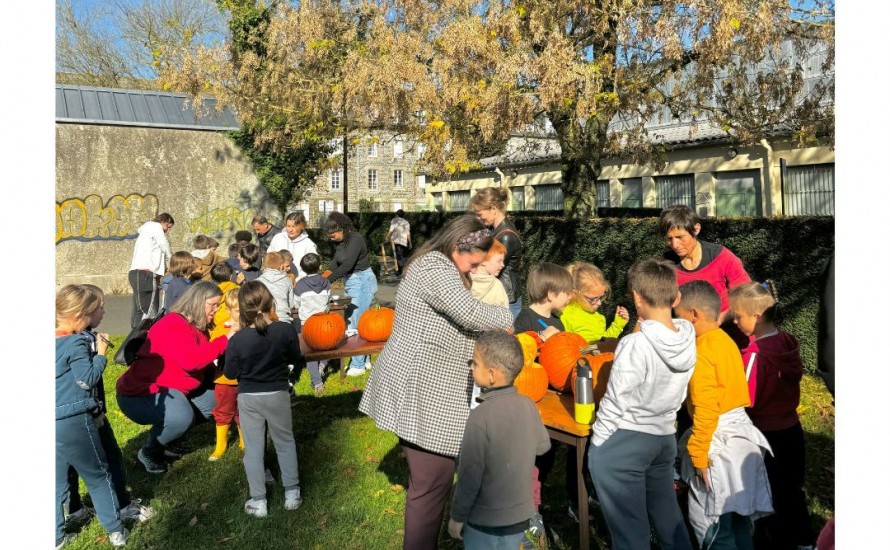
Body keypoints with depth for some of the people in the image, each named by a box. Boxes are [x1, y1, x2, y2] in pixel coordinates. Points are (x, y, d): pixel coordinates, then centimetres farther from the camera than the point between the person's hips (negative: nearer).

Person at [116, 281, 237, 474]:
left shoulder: (198, 326, 6)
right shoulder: (172, 326, -24)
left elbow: (205, 363, 6)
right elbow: (191, 360, -38)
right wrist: (225, 340, -32)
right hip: (140, 394, -10)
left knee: (213, 399, 12)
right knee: (181, 417, -34)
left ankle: (160, 442, 20)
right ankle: (149, 452, -1)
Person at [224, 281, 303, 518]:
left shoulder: (237, 340, -17)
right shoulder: (285, 330, -15)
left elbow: (230, 373, -6)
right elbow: (295, 358, 0)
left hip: (248, 398, 0)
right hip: (277, 395, 1)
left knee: (253, 449, 10)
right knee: (285, 443, 17)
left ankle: (258, 502, 16)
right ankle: (292, 494, 22)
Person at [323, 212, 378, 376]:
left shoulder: (355, 239, -18)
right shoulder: (341, 242, 8)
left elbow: (347, 265, -25)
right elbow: (336, 263, 9)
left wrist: (328, 279, -21)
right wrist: (326, 274, -9)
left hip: (362, 282, -9)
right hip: (350, 282, 9)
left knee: (355, 324, -6)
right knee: (352, 322, 13)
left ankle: (358, 365, 2)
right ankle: (364, 359, 23)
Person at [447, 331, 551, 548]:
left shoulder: (481, 416, -25)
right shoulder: (528, 405, -8)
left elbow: (470, 475, -20)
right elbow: (543, 445, 9)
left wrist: (457, 517, -7)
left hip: (485, 522, -5)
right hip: (521, 514, 6)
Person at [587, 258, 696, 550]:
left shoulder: (635, 345, -21)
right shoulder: (688, 338, -2)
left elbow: (615, 404, -16)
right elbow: (675, 393, 9)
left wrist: (597, 447, -4)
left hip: (622, 443, -6)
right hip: (666, 438, 7)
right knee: (669, 520, 22)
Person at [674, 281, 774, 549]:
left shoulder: (701, 351, -18)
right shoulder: (725, 340, 9)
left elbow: (706, 410, -22)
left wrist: (698, 454, -16)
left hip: (719, 439, -9)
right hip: (738, 431, 9)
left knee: (710, 521, 1)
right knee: (737, 515, 19)